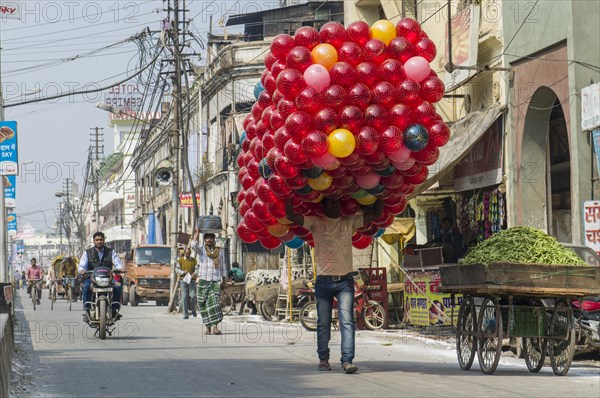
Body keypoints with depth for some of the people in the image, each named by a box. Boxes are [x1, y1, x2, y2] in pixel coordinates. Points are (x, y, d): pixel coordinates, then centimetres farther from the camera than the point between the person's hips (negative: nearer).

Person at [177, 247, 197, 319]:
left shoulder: (194, 260, 11)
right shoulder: (180, 260, 6)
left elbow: (197, 269, 11)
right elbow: (177, 269, 3)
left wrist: (194, 274, -10)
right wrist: (183, 272, -14)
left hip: (192, 280, 1)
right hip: (183, 280, -1)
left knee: (193, 295, -9)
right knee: (184, 297, -5)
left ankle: (193, 311, 16)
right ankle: (185, 315, -2)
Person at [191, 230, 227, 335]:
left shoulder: (219, 251, 12)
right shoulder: (201, 249, 7)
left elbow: (223, 267, 16)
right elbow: (194, 245, -16)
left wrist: (223, 281, 13)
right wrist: (196, 234, -11)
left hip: (215, 281, 0)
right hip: (203, 280, 0)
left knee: (215, 303, -14)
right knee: (203, 304, -1)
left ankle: (214, 327, -23)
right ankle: (208, 327, 8)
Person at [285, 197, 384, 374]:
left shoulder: (349, 222, 11)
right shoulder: (316, 222, 4)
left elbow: (376, 213, 13)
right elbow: (291, 215, -4)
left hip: (345, 280, 1)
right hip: (324, 280, -1)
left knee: (347, 321, -12)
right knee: (323, 323, 6)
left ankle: (347, 361, -18)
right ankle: (323, 358, 20)